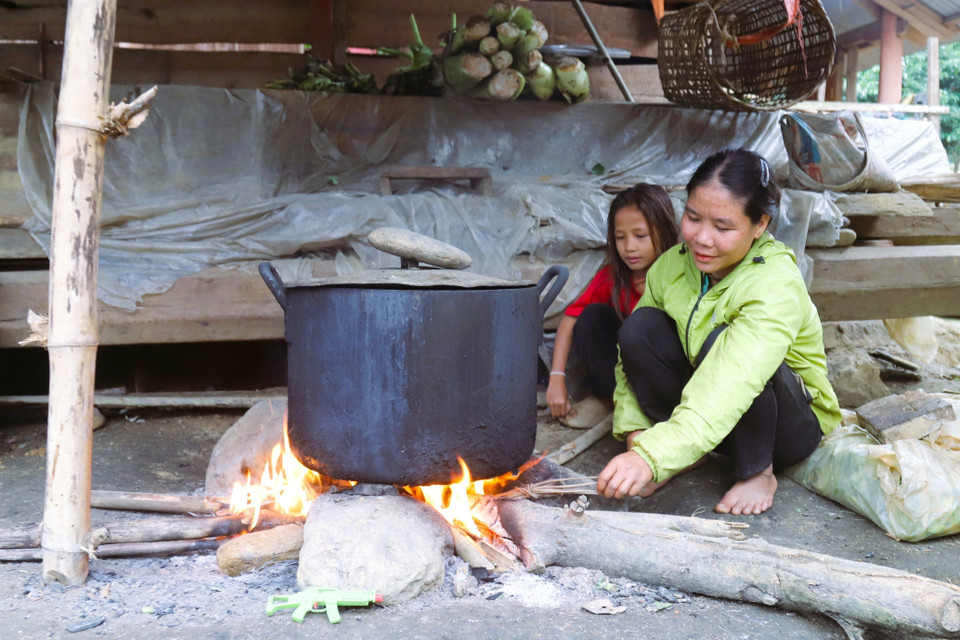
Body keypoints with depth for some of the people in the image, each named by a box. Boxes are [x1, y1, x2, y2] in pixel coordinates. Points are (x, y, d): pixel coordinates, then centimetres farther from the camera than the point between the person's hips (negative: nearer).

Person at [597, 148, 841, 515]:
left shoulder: (776, 285, -30)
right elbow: (634, 353, -4)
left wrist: (651, 457, -54)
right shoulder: (672, 265, -10)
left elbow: (733, 386, -44)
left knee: (725, 344, -35)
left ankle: (758, 472, -12)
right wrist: (636, 434, -20)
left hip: (793, 426, -5)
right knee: (640, 327, -19)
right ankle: (685, 457, -3)